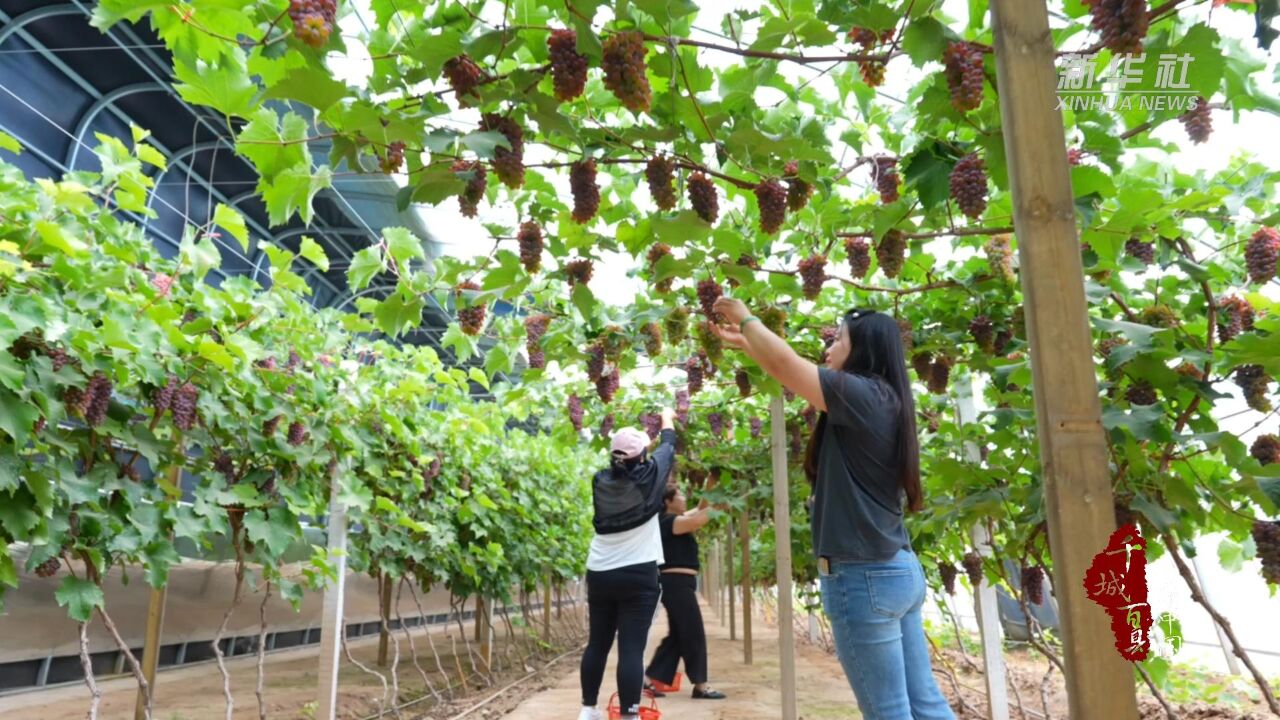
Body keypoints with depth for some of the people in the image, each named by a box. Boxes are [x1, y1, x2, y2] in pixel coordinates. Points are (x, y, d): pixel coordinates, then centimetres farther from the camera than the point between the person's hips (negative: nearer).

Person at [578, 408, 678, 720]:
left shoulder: (601, 481, 3)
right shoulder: (649, 475, -6)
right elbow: (667, 448, 12)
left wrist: (625, 438, 40)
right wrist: (668, 419, 31)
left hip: (599, 574, 5)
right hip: (639, 575, -5)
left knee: (597, 643, 15)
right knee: (632, 648, -5)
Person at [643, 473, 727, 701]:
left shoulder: (676, 521, 16)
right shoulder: (669, 521, -13)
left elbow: (699, 510, 22)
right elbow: (700, 518, -23)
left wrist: (711, 486, 13)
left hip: (677, 584, 10)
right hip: (677, 583, -10)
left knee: (677, 635, 12)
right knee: (694, 634, -4)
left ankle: (650, 680, 13)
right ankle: (700, 686, 3)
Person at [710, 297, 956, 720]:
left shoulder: (862, 394, -14)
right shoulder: (881, 401, 12)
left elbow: (785, 363, -13)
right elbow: (792, 370, 20)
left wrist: (746, 318, 4)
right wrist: (745, 343, 24)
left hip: (863, 576, -9)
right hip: (897, 570, 9)